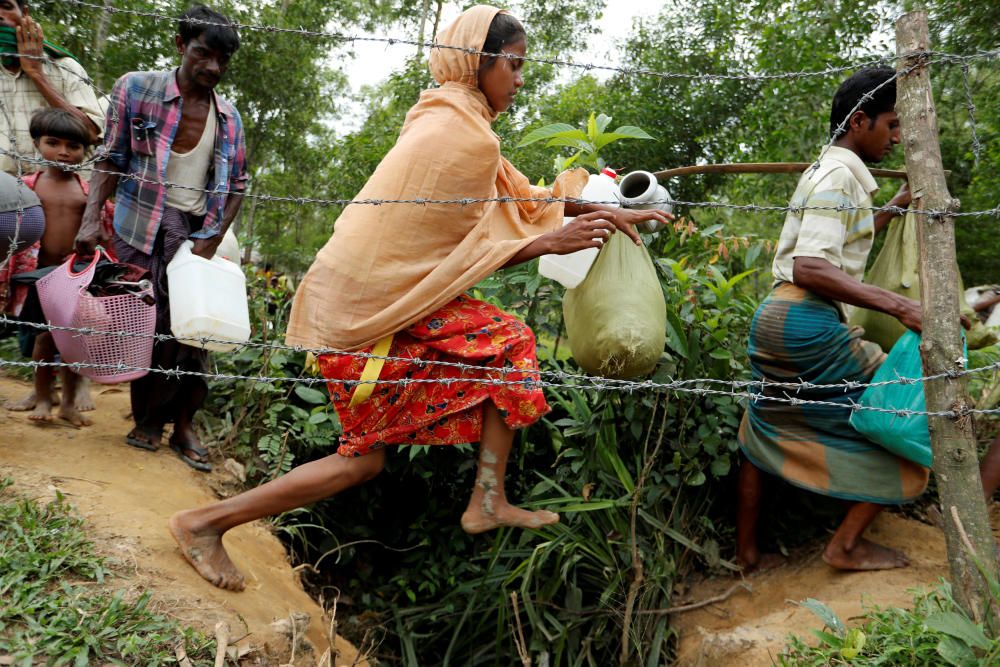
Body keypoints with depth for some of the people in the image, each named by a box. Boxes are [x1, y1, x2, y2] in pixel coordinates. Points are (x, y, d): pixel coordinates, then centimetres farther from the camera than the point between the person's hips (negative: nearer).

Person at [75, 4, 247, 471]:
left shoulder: (229, 117, 8)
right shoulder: (136, 89, 0)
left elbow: (237, 185, 11)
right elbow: (110, 161, 1)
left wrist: (213, 241, -1)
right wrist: (92, 218, -11)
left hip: (198, 234, 3)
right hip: (142, 228, -2)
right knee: (148, 326, -2)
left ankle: (182, 424, 14)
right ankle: (148, 419, 17)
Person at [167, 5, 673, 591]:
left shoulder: (450, 121, 13)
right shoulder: (464, 137, -17)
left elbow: (522, 195, 15)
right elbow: (465, 254, -13)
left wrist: (613, 215, 16)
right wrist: (551, 242, -10)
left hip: (390, 295, 10)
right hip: (363, 310, -10)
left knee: (509, 341, 7)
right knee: (365, 459, 1)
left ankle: (487, 502, 10)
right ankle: (206, 522, 11)